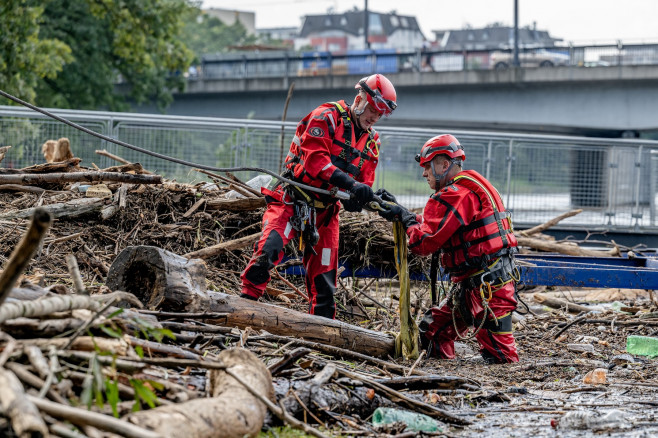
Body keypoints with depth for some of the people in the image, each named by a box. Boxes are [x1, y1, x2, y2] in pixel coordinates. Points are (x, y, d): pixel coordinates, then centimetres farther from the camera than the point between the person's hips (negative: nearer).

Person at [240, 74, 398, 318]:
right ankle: (244, 304, -19)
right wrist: (350, 184, -31)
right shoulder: (327, 117, -8)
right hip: (292, 200, -6)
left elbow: (365, 180, 10)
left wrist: (359, 197, -15)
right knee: (268, 250, -26)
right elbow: (315, 159, -21)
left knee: (324, 277, 6)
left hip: (325, 210, 6)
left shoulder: (371, 141, 13)